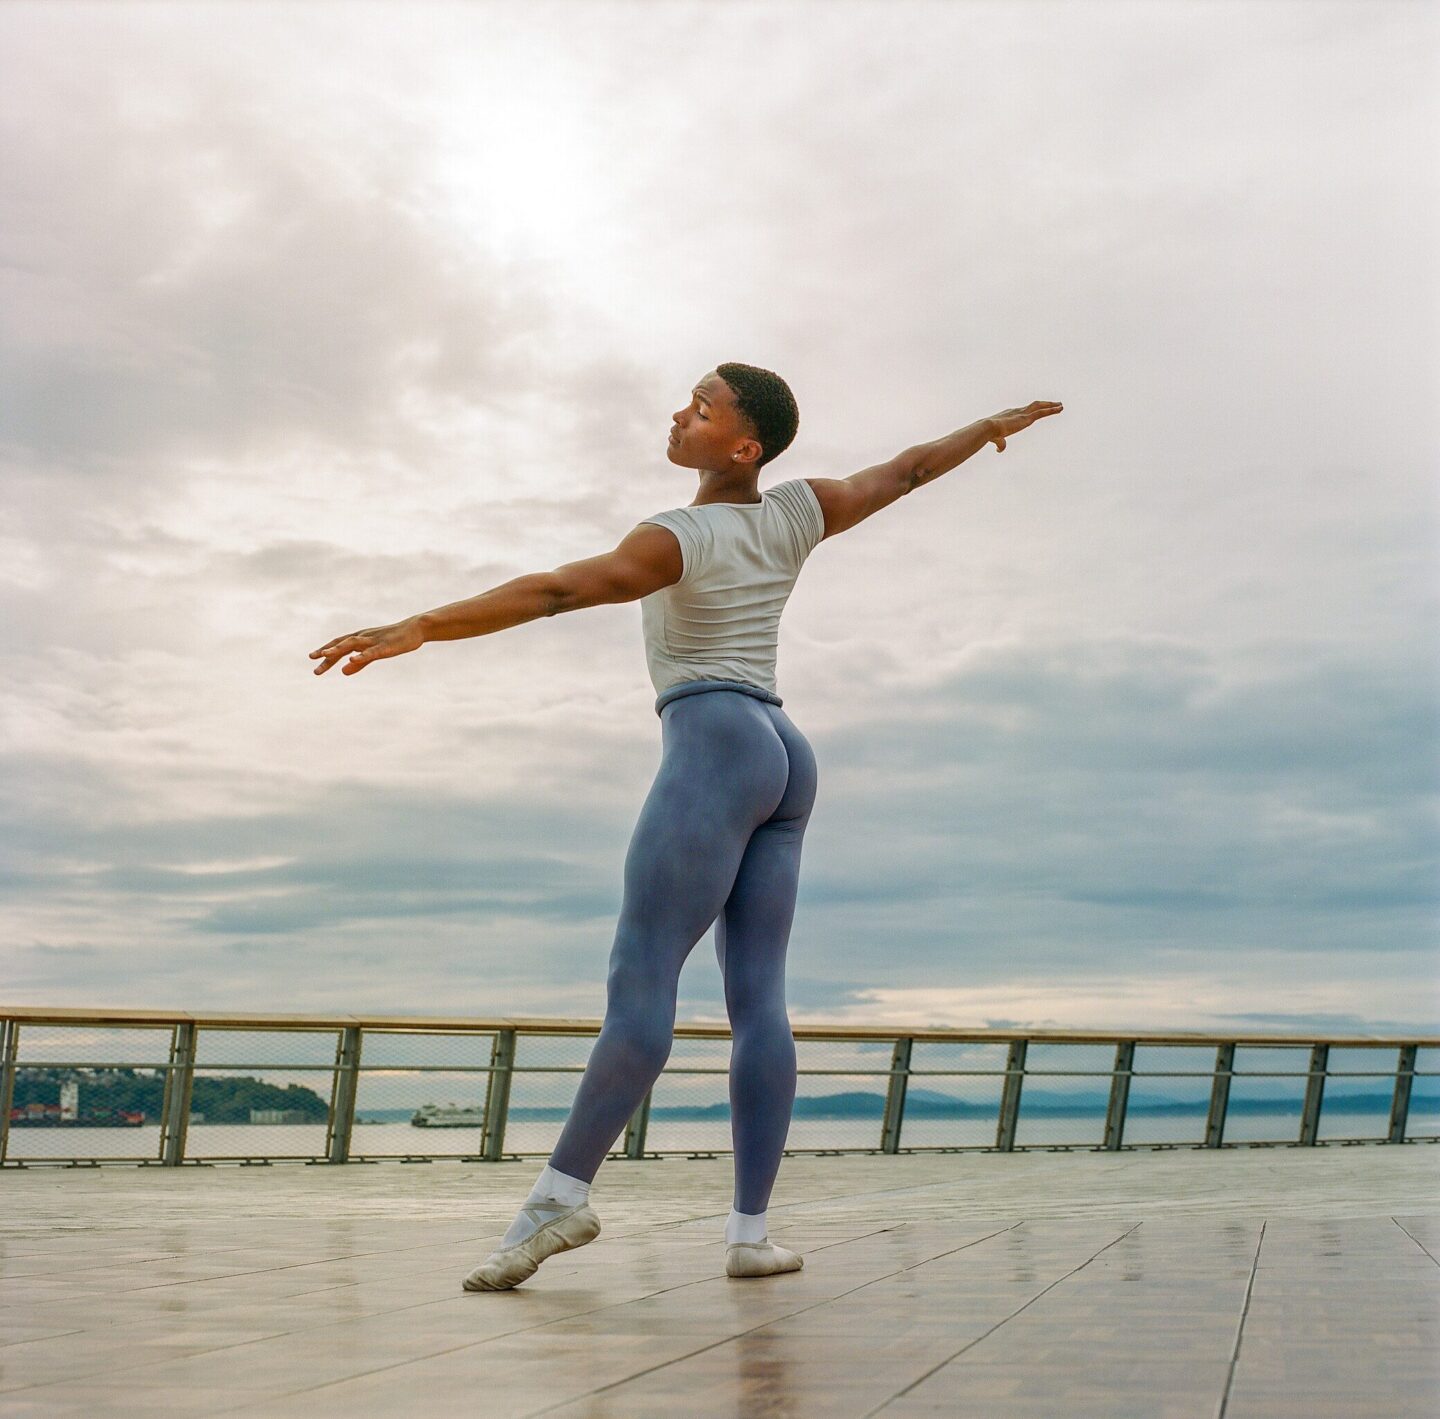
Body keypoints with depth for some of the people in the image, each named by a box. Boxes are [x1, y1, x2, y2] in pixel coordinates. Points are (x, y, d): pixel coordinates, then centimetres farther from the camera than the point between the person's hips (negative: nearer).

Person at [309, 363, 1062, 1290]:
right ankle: (751, 1231, -3)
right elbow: (907, 470, 27)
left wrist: (422, 627, -27)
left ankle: (563, 1193, -18)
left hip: (716, 745, -8)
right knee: (758, 996, 0)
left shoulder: (681, 538, -7)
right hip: (786, 758, 8)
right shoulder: (795, 514, 13)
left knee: (640, 978, -14)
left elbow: (558, 590, -20)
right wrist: (994, 426, 44)